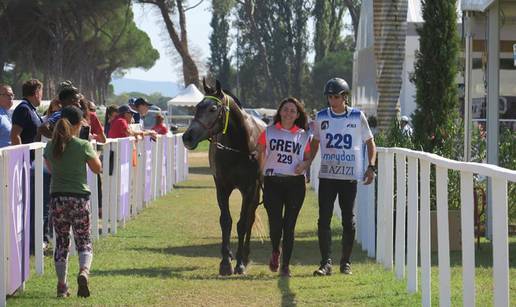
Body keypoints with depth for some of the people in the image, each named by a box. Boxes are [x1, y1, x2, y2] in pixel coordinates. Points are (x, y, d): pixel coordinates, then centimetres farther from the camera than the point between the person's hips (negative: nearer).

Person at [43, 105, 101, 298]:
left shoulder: (50, 147, 2)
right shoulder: (83, 146, -9)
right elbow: (97, 168, 4)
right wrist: (93, 152, 18)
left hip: (57, 197, 3)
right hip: (79, 197, -3)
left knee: (61, 242, 12)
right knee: (84, 241, 6)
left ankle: (62, 285, 11)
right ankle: (84, 271, -21)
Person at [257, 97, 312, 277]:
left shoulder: (303, 136, 7)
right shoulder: (269, 132, 5)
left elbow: (308, 158, 14)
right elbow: (260, 154, 11)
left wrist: (304, 165, -8)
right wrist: (259, 174, 3)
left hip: (295, 183, 1)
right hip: (272, 182, -1)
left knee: (289, 225, 1)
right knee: (275, 223, -6)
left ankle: (285, 265, 9)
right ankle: (275, 252, 27)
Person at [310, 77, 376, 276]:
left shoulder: (357, 117, 1)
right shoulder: (322, 117, 6)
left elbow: (370, 142, 9)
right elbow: (315, 143, 18)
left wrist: (371, 167, -2)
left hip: (350, 176, -1)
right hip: (326, 175, 1)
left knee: (349, 220, 4)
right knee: (324, 220, -5)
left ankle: (346, 262, 14)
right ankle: (326, 263, -3)